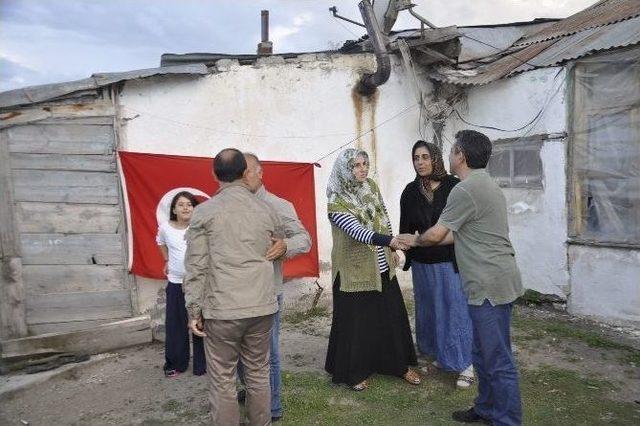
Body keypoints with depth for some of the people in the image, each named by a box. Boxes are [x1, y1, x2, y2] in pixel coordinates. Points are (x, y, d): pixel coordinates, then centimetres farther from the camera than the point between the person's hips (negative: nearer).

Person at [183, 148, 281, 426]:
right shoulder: (265, 211, 5)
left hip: (221, 310, -3)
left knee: (222, 381, 9)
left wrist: (194, 311, 1)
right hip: (262, 307, 3)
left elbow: (196, 267, -5)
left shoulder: (204, 211, -3)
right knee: (259, 375, 16)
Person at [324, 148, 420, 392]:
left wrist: (391, 250, 13)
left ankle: (399, 365, 32)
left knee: (392, 317, 14)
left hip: (382, 267, 6)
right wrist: (390, 241, -43)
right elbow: (357, 231, -31)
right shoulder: (337, 201, -18)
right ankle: (353, 373, 25)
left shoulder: (372, 187, 2)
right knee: (356, 322, 5)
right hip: (355, 270, -6)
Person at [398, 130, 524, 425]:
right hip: (496, 282, 10)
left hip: (489, 285, -10)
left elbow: (436, 235, -10)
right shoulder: (487, 185, 16)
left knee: (497, 359, 0)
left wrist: (415, 240, 11)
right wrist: (420, 240, 21)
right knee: (483, 354, 19)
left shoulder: (466, 189, -16)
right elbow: (459, 235, 19)